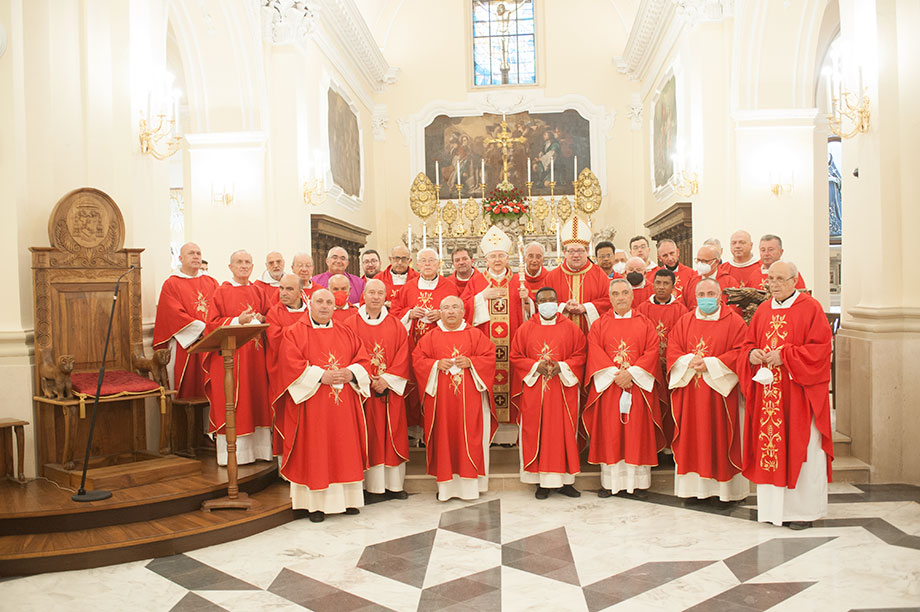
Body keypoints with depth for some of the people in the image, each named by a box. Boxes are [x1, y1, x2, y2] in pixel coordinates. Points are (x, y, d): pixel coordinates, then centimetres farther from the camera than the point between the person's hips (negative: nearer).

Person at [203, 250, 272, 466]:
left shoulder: (257, 292, 14)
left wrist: (260, 319, -6)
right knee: (231, 402, -3)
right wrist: (238, 321, -17)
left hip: (255, 353, 4)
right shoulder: (221, 292, 1)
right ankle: (233, 452, 3)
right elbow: (213, 323, -5)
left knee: (256, 398, 4)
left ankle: (256, 448, 12)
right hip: (230, 353, -4)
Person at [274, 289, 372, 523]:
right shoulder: (294, 333, 1)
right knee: (314, 452, -1)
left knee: (344, 449, 6)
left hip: (343, 404, 4)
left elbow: (363, 359, 9)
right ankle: (316, 503, 8)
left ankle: (347, 499, 16)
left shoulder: (346, 333, 13)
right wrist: (321, 376, -19)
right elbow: (291, 365, -11)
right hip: (312, 404, -4)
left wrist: (350, 373, -11)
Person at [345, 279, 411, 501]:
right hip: (363, 389, -2)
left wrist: (387, 379, -10)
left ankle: (394, 484, 12)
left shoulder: (396, 325, 8)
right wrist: (368, 381, -14)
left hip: (391, 389, 2)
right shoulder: (351, 324, 2)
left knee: (392, 435, 4)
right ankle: (373, 486, 6)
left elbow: (403, 356, 1)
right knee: (370, 436, 0)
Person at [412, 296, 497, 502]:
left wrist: (470, 362, -13)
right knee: (444, 437, 1)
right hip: (440, 398, 1)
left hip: (469, 398, 0)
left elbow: (489, 358, 2)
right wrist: (436, 365, -12)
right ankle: (445, 486, 9)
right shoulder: (430, 337, 9)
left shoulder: (475, 335, 7)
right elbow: (417, 359, 4)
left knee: (469, 437, -2)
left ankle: (469, 484, 7)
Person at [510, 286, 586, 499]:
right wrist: (536, 366, -12)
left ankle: (565, 480, 12)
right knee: (537, 433, 1)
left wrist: (561, 367, -13)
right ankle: (542, 481, 10)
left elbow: (580, 355, 2)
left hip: (563, 390, 0)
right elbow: (516, 356, 3)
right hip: (534, 390, 0)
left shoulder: (570, 328, 5)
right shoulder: (526, 328, 5)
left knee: (564, 433, 2)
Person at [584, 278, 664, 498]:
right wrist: (614, 374, -15)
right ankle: (610, 482, 8)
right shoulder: (599, 324, 8)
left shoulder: (645, 323, 8)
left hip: (638, 385, 0)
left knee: (637, 432, 1)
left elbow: (652, 351, -2)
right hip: (607, 386, 0)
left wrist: (631, 372, -15)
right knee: (609, 433, 1)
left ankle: (638, 482, 9)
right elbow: (595, 352, -3)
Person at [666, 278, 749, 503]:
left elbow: (740, 352, -9)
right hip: (690, 392, 3)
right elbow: (672, 349, 6)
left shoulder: (733, 321, 0)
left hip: (719, 389, -3)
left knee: (720, 438, 1)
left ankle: (724, 487, 11)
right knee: (693, 436, 5)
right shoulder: (685, 321, 10)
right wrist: (690, 361, -13)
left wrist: (710, 364, -16)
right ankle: (694, 486, 12)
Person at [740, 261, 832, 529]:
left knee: (800, 449, -1)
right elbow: (748, 344, 16)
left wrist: (785, 356, -17)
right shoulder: (762, 311, 13)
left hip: (798, 392, -4)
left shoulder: (810, 308, -2)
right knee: (769, 446, 4)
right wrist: (752, 354, -6)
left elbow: (820, 348, -9)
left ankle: (804, 509, 10)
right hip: (767, 392, 5)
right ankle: (773, 506, 14)